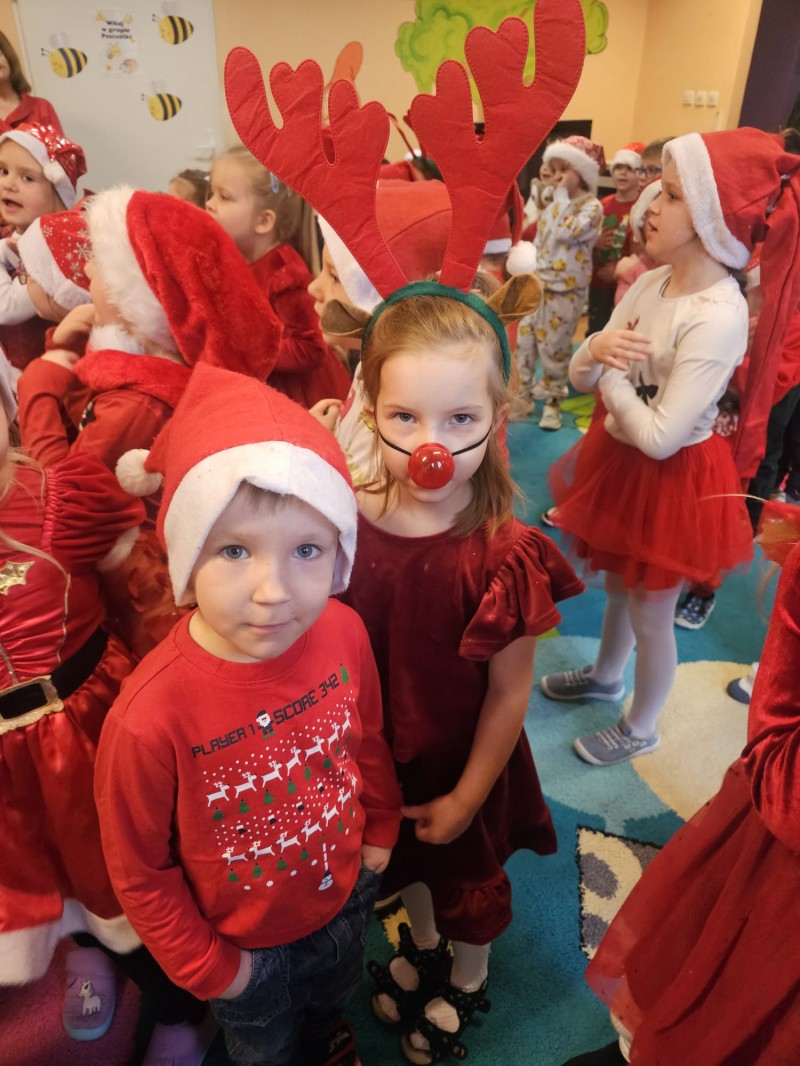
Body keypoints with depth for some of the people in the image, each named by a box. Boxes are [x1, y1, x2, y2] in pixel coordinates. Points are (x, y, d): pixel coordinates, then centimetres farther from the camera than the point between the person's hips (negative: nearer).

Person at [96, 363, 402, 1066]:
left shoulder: (344, 633, -28)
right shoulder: (152, 716, -39)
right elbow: (139, 872, -19)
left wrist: (380, 830, 6)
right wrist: (205, 967, -7)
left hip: (345, 896, 4)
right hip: (246, 943, -3)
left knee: (334, 997, 38)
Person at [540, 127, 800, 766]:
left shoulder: (718, 317, -27)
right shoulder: (653, 283, -2)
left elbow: (659, 436, -29)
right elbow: (580, 378, 1)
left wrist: (610, 374, -16)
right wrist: (597, 349, -21)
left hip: (672, 480, -7)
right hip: (621, 459, 8)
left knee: (651, 615, 12)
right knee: (619, 585, 27)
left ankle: (640, 729, 37)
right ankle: (606, 675, 53)